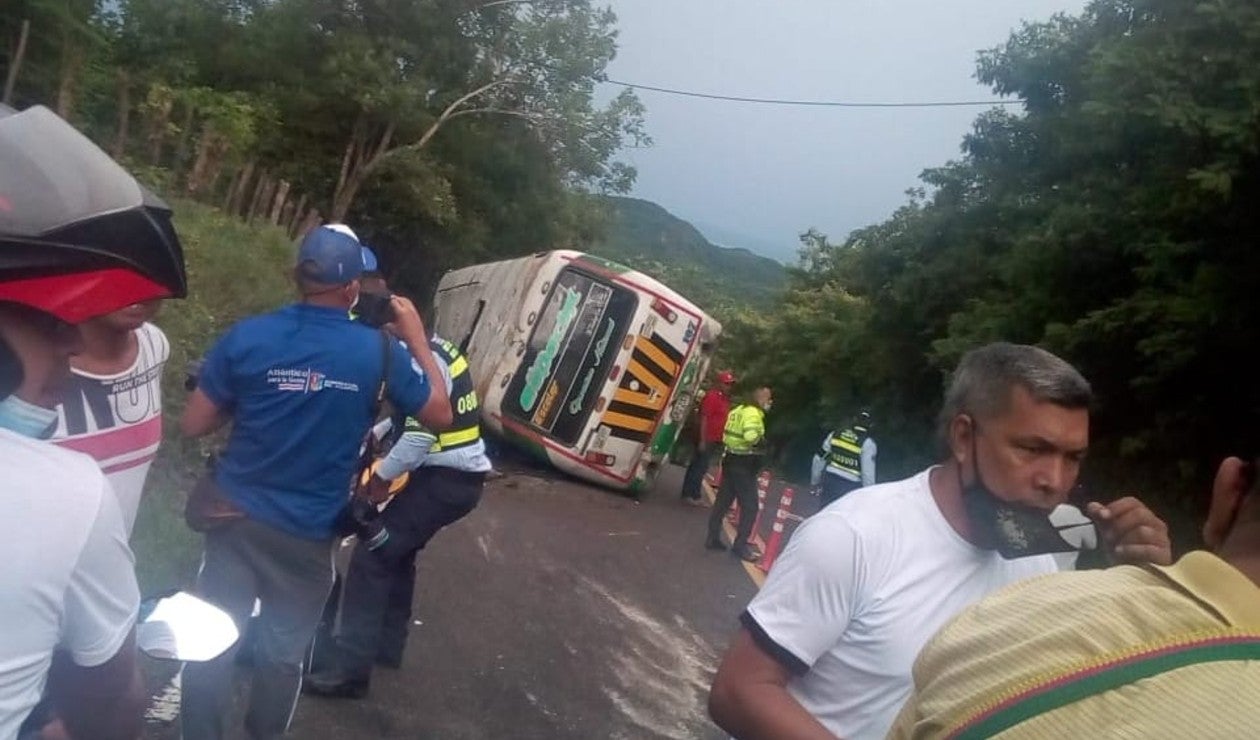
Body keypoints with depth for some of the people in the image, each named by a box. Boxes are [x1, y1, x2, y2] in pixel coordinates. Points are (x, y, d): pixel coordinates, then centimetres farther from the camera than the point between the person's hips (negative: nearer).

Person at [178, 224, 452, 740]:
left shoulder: (248, 336, -11)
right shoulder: (380, 352, -13)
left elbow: (193, 425, -4)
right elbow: (440, 415, 1)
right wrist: (417, 339, 7)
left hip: (236, 519, 1)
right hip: (309, 536, 0)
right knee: (284, 655, 18)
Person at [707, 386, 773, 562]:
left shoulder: (740, 409, 14)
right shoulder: (753, 413, -16)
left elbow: (728, 434, 17)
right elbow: (751, 436, -32)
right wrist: (762, 440, -12)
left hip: (732, 460, 10)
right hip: (744, 464, -10)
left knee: (722, 501, 13)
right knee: (750, 506, -2)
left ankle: (713, 538, 19)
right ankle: (740, 546, 1)